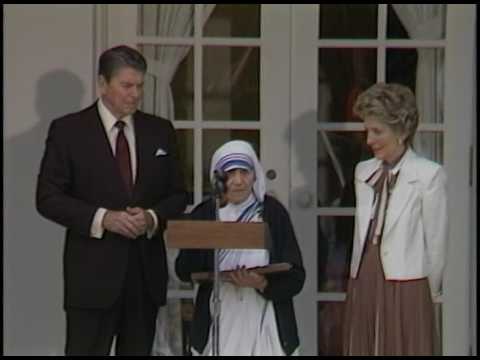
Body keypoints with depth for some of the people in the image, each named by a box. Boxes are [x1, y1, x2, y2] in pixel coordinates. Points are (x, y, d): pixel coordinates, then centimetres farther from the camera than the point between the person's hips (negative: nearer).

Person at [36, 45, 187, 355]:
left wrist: (153, 217, -9)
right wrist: (102, 218, -17)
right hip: (93, 272, -4)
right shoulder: (67, 130, -1)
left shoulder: (160, 131, 11)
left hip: (146, 271, 4)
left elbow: (178, 195, 14)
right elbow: (48, 198, -4)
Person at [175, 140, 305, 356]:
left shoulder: (273, 212, 1)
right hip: (219, 325, 1)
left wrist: (262, 284, -18)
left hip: (264, 322, -1)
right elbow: (184, 272, -4)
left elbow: (295, 278, -1)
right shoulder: (204, 215, 4)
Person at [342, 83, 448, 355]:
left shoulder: (429, 175, -7)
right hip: (363, 288, 6)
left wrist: (426, 296, 2)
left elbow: (436, 243, -4)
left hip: (405, 290, -6)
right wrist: (359, 282, 17)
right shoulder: (364, 172, 13)